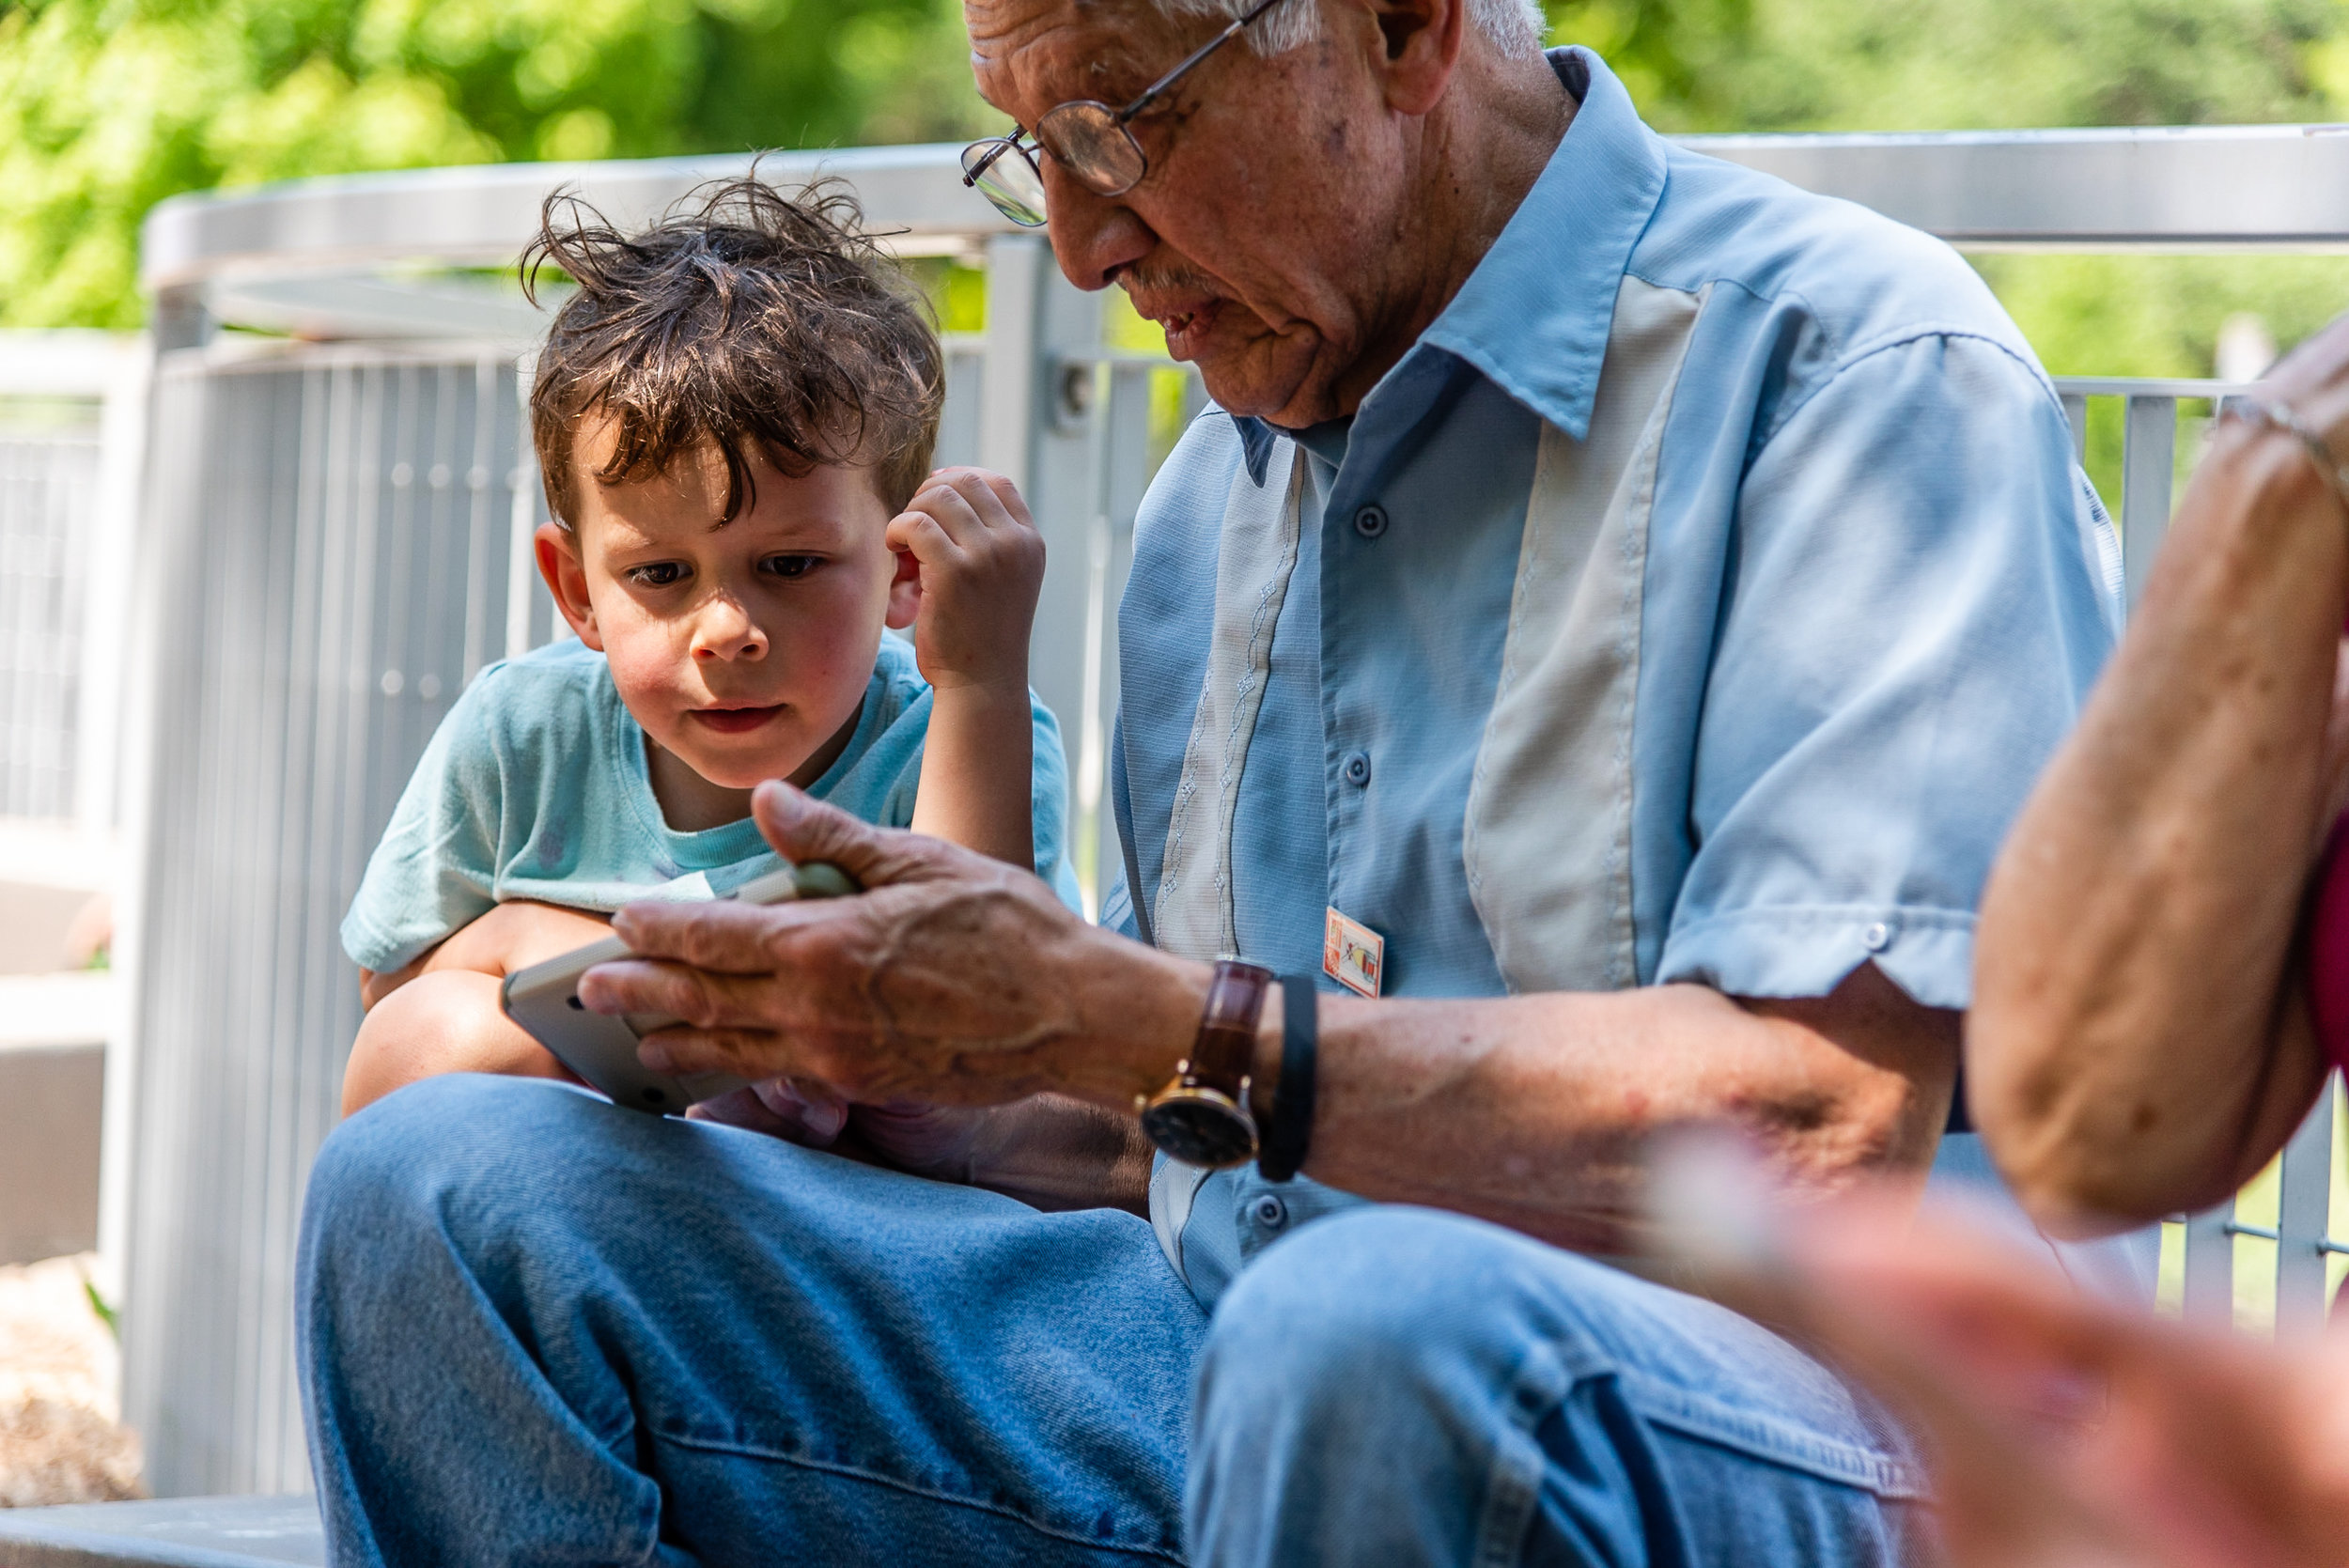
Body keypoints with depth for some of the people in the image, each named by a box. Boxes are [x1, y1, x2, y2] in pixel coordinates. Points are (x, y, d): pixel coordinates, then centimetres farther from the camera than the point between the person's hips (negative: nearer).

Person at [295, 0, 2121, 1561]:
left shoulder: (1859, 365, -7)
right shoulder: (1218, 494, 19)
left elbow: (1826, 1120, -20)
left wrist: (1120, 1023, -20)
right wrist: (868, 1074, 2)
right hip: (1215, 1357, 7)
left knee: (1364, 1332, -42)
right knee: (443, 1189, -10)